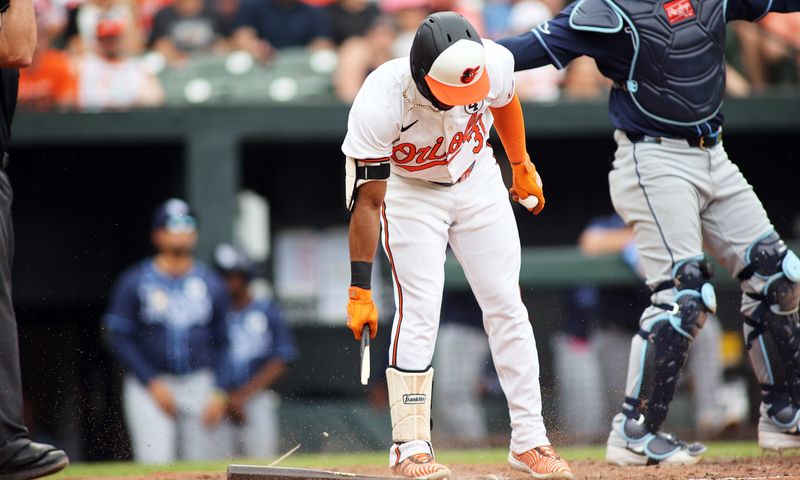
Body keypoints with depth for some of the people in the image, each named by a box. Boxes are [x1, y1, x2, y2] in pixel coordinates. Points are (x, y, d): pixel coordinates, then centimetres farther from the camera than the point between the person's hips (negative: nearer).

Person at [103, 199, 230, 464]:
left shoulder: (211, 283, 9)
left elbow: (222, 342, 11)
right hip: (148, 387, -3)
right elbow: (119, 337, -2)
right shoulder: (134, 282, 0)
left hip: (199, 387, 3)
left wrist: (218, 392, 0)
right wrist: (152, 384, -10)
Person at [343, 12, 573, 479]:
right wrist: (360, 291, -28)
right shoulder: (380, 104, -35)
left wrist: (522, 167, 15)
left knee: (506, 304, 0)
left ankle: (530, 439, 7)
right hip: (408, 190, -3)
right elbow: (368, 202, -29)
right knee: (419, 309, -15)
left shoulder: (493, 64, -27)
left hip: (477, 177, 3)